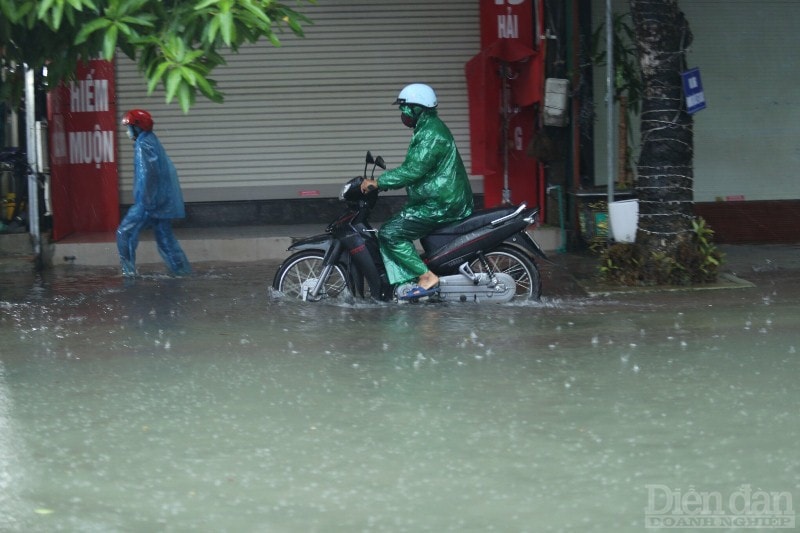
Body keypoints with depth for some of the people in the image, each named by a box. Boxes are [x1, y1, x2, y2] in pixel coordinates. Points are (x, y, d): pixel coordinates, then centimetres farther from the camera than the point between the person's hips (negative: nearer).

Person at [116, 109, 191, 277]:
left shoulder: (143, 145, -13)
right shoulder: (153, 142, 16)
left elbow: (148, 175, -21)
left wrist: (146, 202, -21)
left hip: (151, 202, -9)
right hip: (164, 202, 9)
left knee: (125, 233, -4)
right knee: (165, 239, 13)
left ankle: (129, 272, -7)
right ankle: (184, 271, 12)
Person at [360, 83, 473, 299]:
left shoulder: (431, 134, -17)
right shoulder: (429, 129, 18)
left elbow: (413, 170, -25)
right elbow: (414, 168, 24)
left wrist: (378, 182, -21)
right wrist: (381, 181, 19)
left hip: (439, 206, -11)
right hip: (443, 201, 11)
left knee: (390, 233, -14)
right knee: (393, 229, 16)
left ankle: (427, 277, -16)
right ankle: (404, 283, 9)